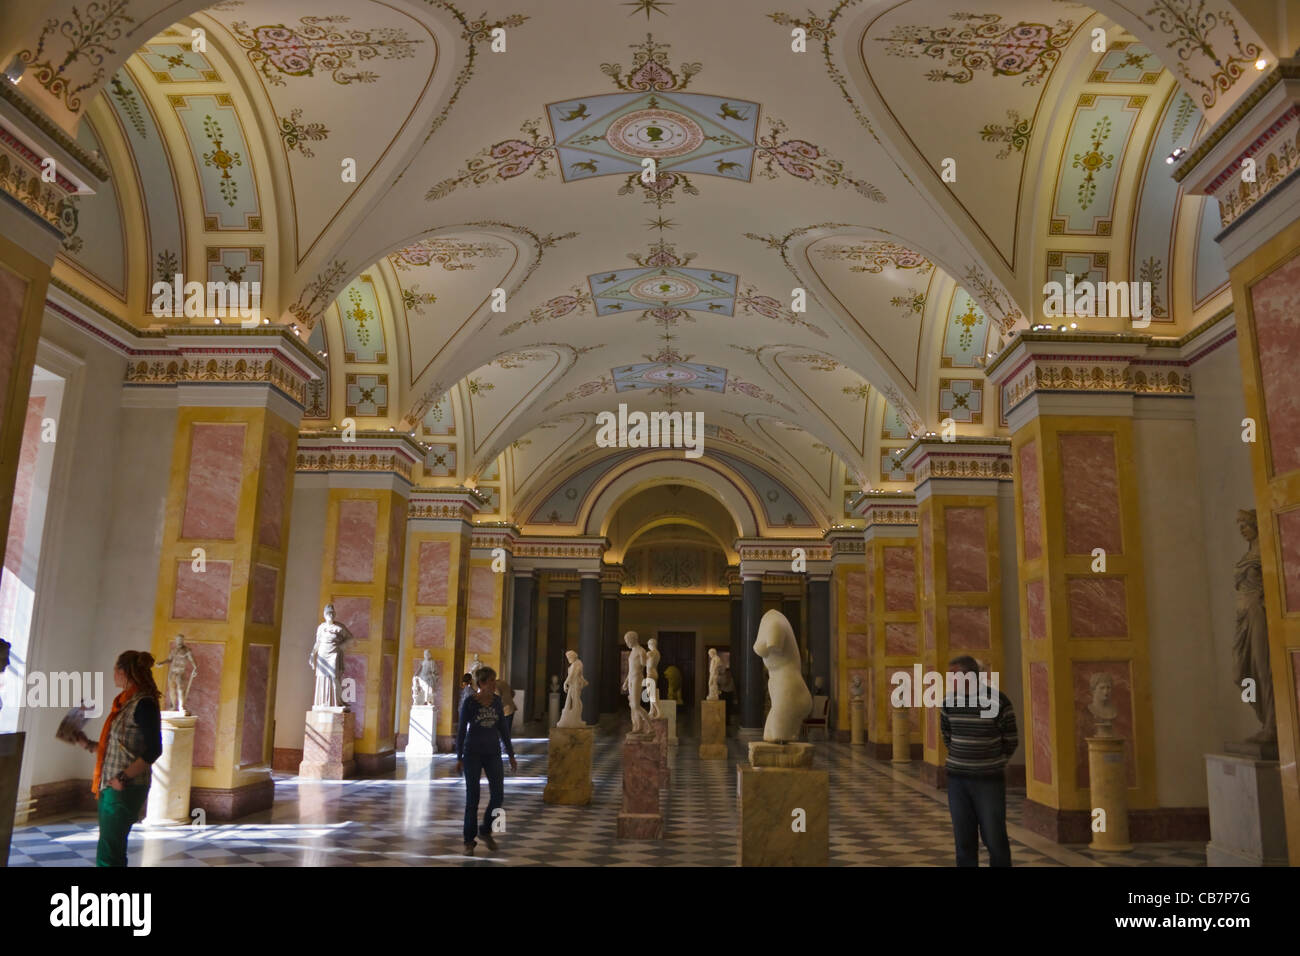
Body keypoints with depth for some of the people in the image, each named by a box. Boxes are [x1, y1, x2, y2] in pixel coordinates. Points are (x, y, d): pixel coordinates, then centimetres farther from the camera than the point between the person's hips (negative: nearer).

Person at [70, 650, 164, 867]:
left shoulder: (143, 704, -14)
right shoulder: (124, 702, 14)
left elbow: (153, 751, -19)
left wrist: (123, 777, -22)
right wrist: (87, 744, 21)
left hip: (126, 789, -9)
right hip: (110, 787, 9)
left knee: (107, 856, -8)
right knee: (112, 851, 14)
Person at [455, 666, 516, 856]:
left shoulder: (496, 700, 3)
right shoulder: (469, 702, -9)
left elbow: (503, 728, 8)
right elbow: (461, 730, -5)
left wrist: (511, 755, 7)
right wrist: (459, 758, -7)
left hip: (493, 754, 4)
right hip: (473, 753, -4)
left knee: (498, 795, -3)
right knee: (472, 797, -2)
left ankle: (486, 831, 20)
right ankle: (470, 841, 13)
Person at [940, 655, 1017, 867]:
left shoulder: (998, 701, -13)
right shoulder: (950, 701, 0)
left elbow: (1011, 740, -1)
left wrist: (995, 764, 7)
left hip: (989, 780, -4)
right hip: (957, 779, 4)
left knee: (995, 839, 1)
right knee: (963, 840, 9)